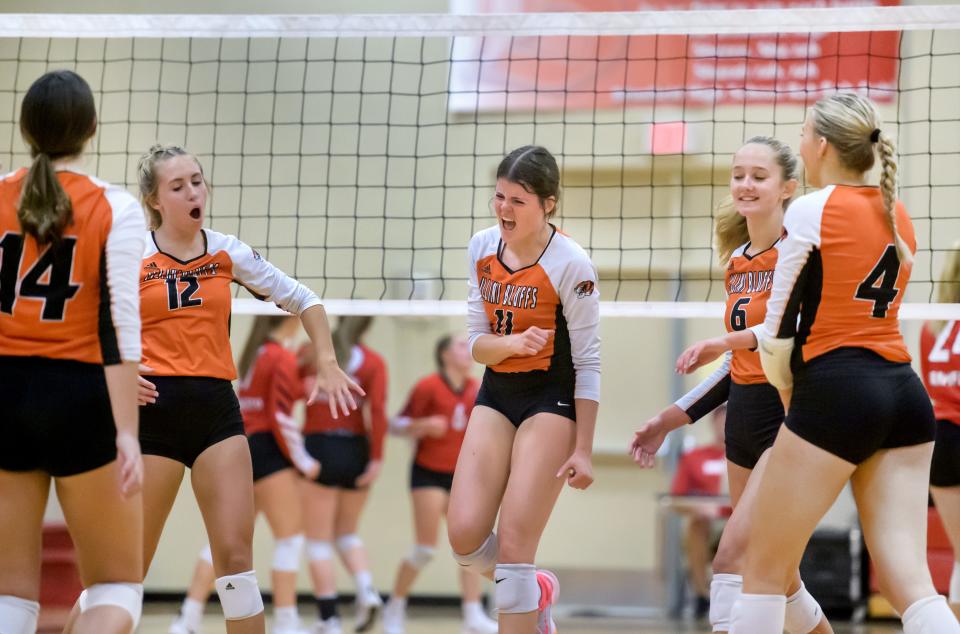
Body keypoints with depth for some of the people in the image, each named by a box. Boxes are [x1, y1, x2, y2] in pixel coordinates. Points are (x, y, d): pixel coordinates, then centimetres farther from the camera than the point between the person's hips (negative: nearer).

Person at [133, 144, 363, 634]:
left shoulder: (228, 252, 7)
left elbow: (302, 301, 15)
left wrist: (327, 364, 7)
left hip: (216, 409, 3)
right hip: (153, 407, -3)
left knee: (235, 552, -3)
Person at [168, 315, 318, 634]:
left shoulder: (256, 353, 14)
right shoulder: (283, 358, -10)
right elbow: (281, 417, -14)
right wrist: (302, 461, -7)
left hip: (241, 448, 8)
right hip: (267, 450, -8)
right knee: (290, 537, -2)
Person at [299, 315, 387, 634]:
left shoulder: (312, 352, 3)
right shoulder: (373, 362, 1)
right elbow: (377, 411, -10)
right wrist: (377, 458, -12)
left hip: (319, 447, -2)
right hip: (357, 450, 2)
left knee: (318, 540, 5)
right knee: (347, 533, 20)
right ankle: (366, 588, -5)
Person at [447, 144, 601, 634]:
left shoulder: (571, 264, -16)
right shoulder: (482, 248, 1)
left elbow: (588, 363, -12)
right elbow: (476, 343, 3)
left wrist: (583, 450, -12)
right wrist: (511, 343, -21)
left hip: (551, 401, -6)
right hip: (496, 394, 6)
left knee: (512, 545, -11)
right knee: (465, 538, -4)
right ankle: (536, 593, 26)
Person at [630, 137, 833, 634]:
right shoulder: (738, 262, 13)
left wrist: (727, 341, -36)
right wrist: (672, 418, 18)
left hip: (792, 422, -9)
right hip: (744, 419, 9)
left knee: (733, 556, -19)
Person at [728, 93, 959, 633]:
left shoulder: (812, 210, -6)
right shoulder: (897, 214, 16)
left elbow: (779, 326, -7)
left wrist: (786, 388, 12)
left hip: (836, 394, -7)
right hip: (905, 393, 7)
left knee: (765, 568, 6)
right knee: (909, 581, -1)